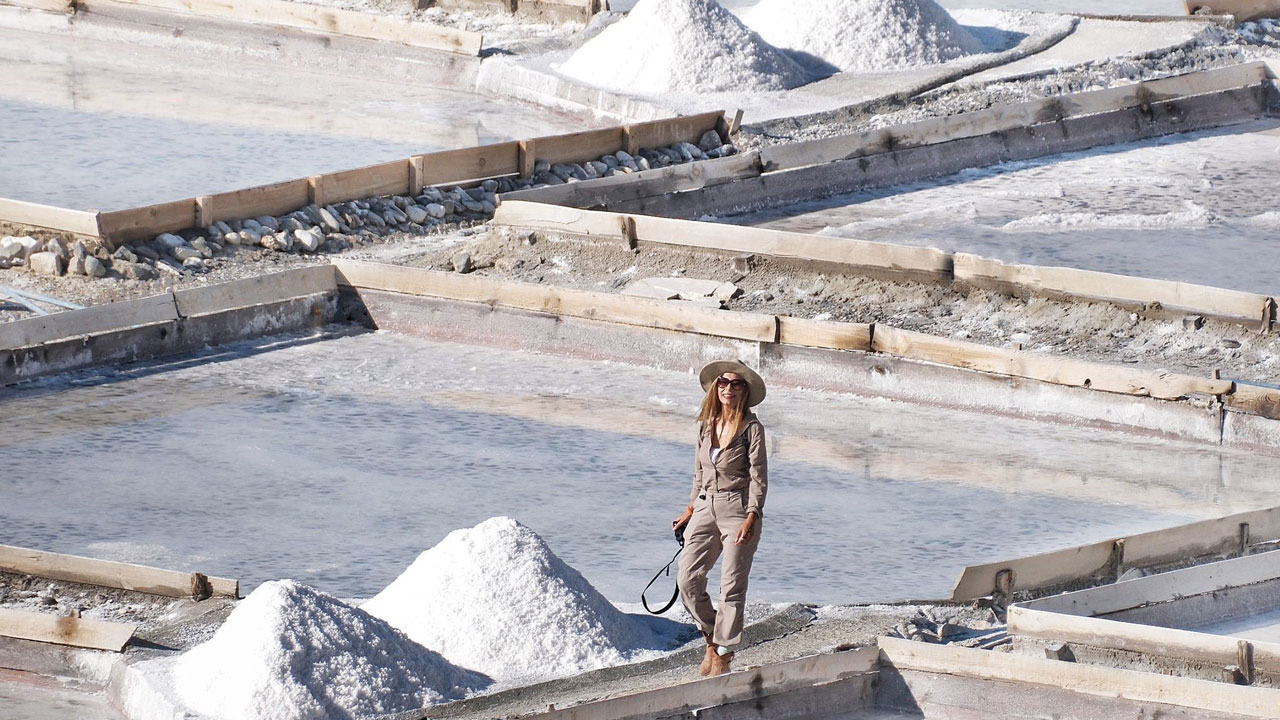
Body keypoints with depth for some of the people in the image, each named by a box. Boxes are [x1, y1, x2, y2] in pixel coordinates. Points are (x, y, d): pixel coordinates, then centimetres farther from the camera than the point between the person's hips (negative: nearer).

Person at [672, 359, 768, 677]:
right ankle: (712, 639, 17)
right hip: (706, 508, 6)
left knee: (732, 587, -3)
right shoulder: (706, 426, 9)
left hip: (739, 509, -6)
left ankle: (723, 656, 5)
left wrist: (752, 518, -19)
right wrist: (690, 511, 22)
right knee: (688, 579, -2)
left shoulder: (751, 428, -7)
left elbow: (758, 477, -10)